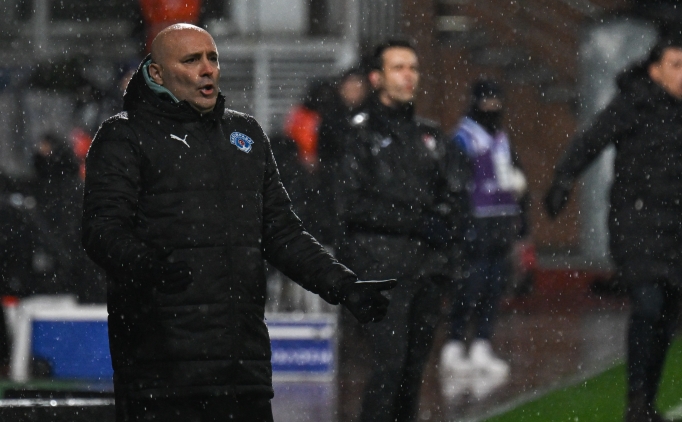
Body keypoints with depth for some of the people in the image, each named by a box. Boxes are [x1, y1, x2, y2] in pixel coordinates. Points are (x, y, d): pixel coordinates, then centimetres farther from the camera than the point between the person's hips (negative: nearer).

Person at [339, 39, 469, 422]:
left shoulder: (430, 135, 18)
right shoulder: (360, 134, 1)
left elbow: (456, 195, 17)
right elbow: (355, 204, -9)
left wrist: (441, 219, -5)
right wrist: (416, 222, -12)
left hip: (427, 264, 5)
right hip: (381, 264, -5)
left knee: (414, 367, 4)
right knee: (389, 363, -15)